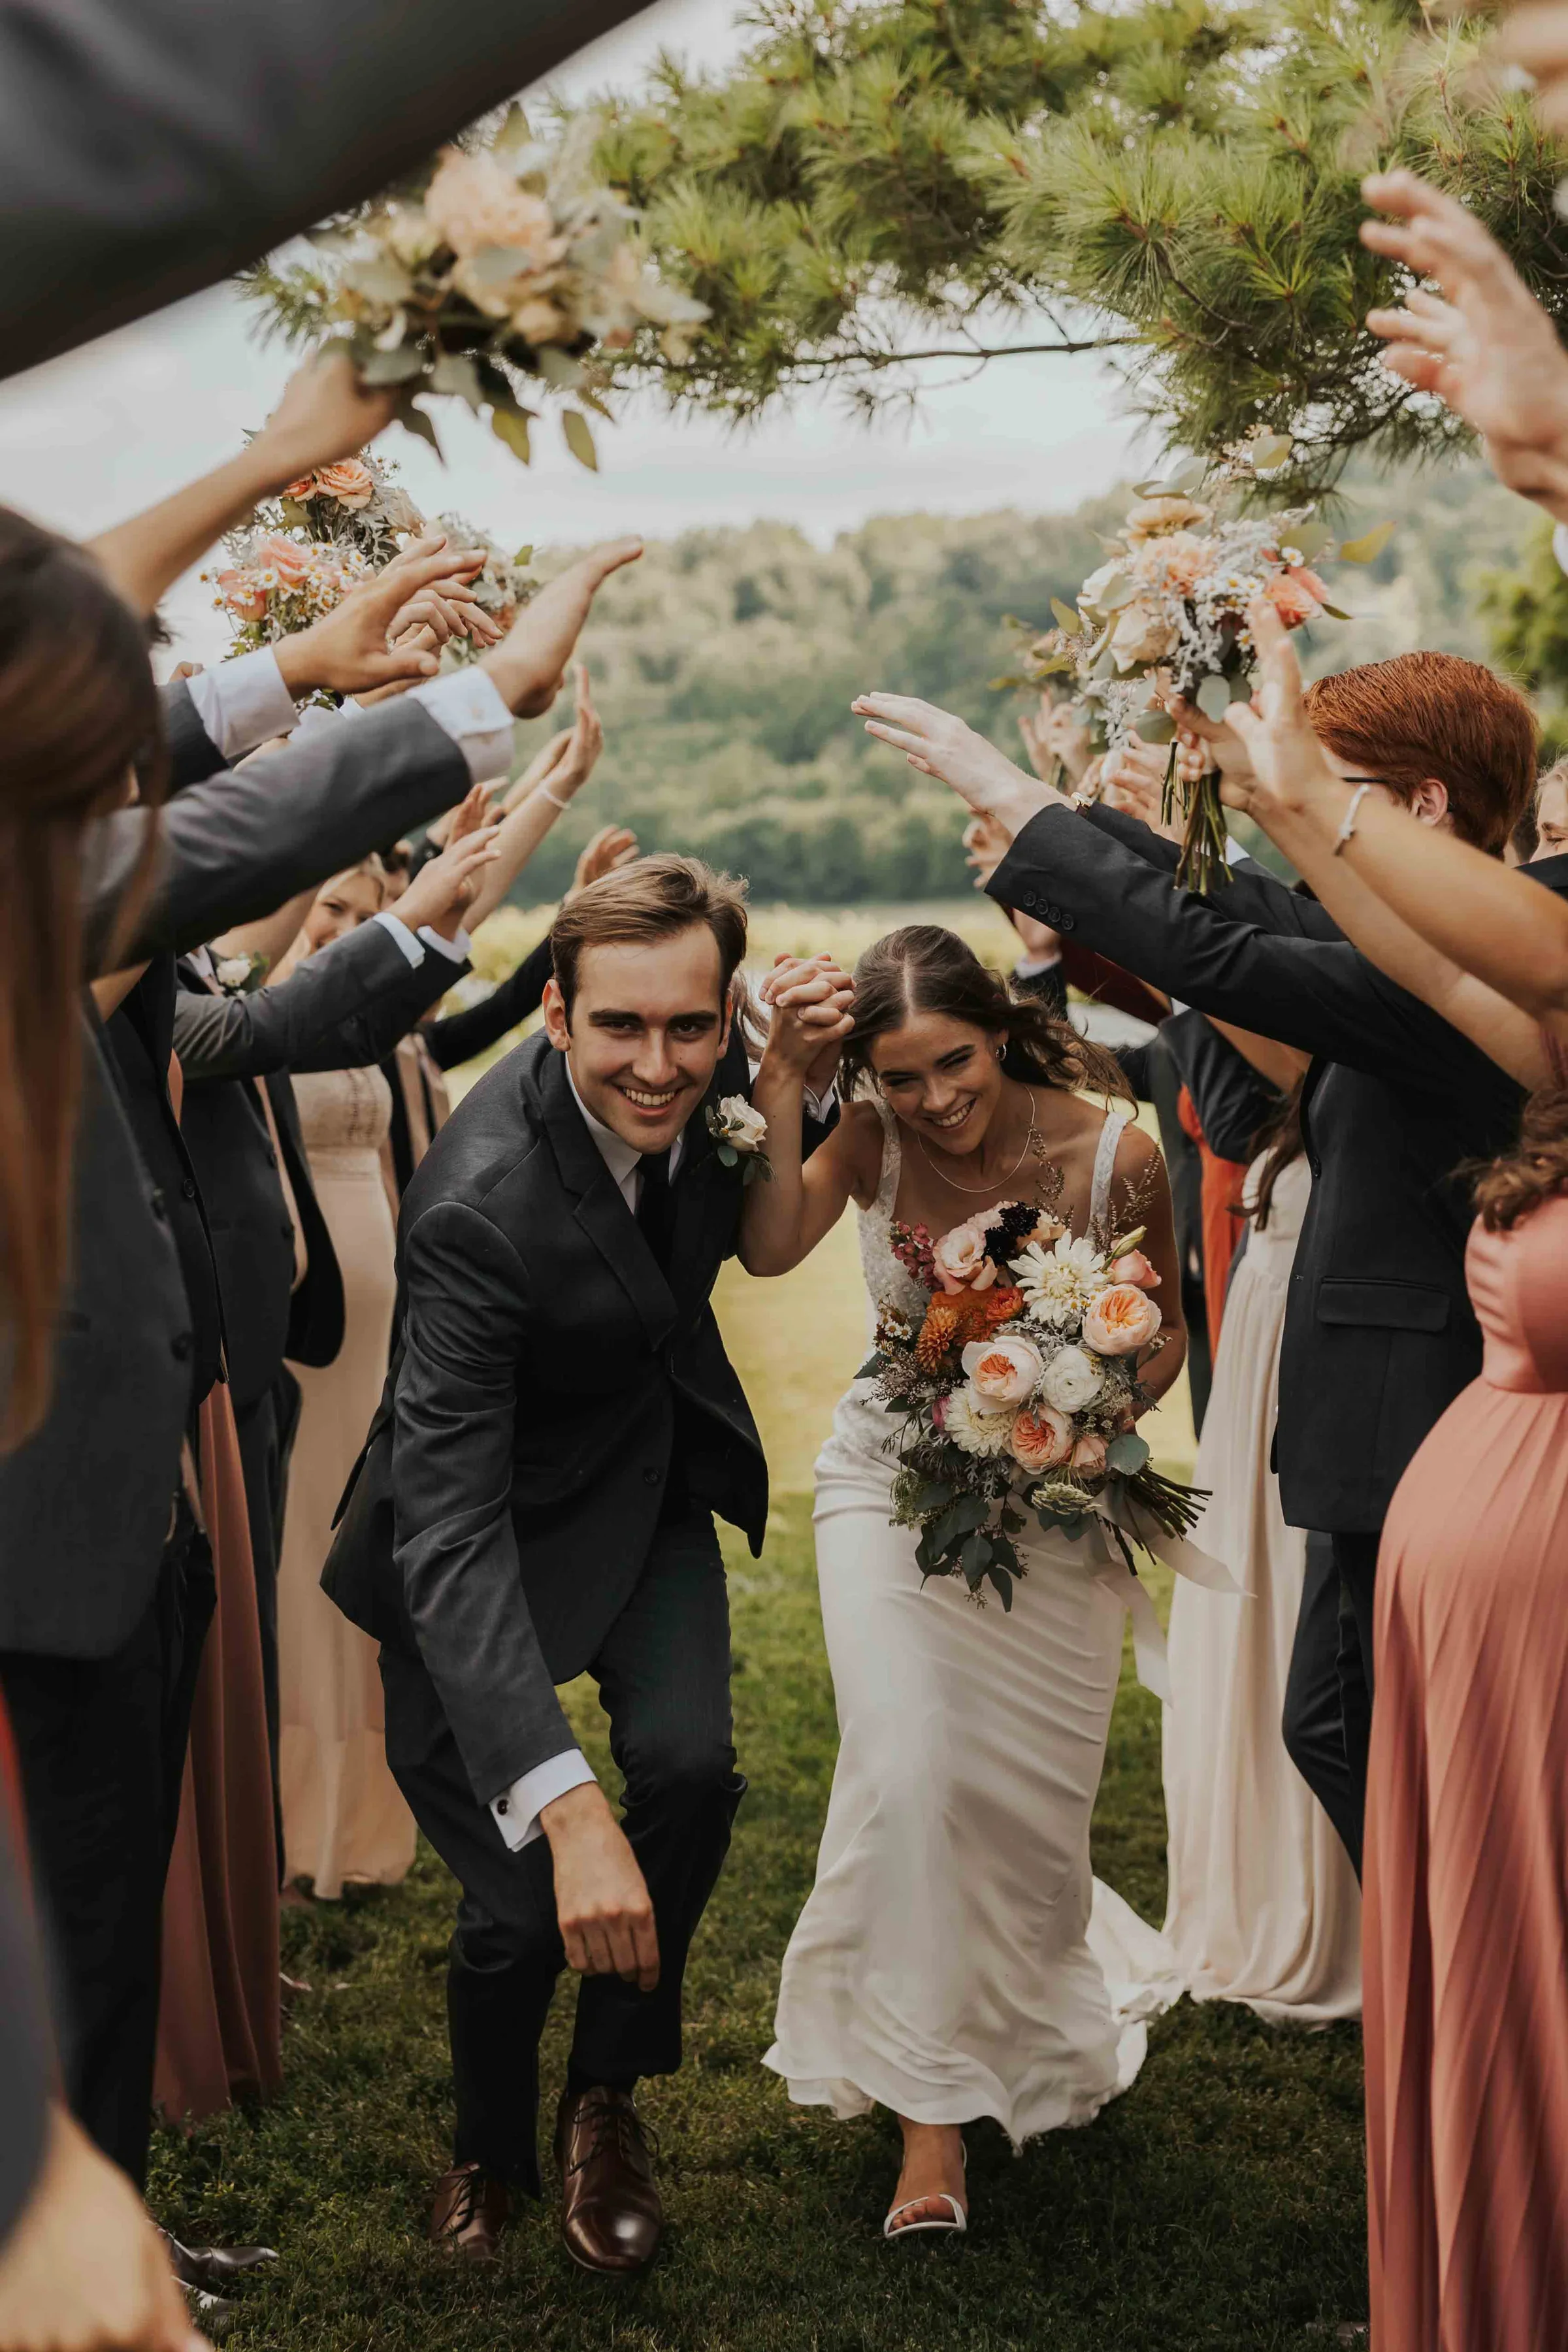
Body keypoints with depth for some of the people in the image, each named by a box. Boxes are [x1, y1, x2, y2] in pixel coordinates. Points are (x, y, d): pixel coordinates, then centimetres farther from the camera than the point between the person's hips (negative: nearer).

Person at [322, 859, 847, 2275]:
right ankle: (490, 2148, 27)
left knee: (690, 1766, -18)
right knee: (525, 1905, -8)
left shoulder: (718, 1059, -15)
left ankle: (607, 2102, 10)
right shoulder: (479, 1202, -35)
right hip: (502, 1512, -5)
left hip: (658, 1480, 5)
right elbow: (450, 1529, -40)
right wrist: (565, 1805, -50)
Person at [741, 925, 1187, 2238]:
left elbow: (1165, 1334, -3)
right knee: (907, 1769, -16)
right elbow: (771, 1248, -27)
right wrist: (779, 1087, -32)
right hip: (896, 1483, 0)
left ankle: (1038, 2024, 45)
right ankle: (930, 2115, -2)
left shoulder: (1116, 1156, -16)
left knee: (1033, 1795, 9)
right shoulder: (878, 1134, -12)